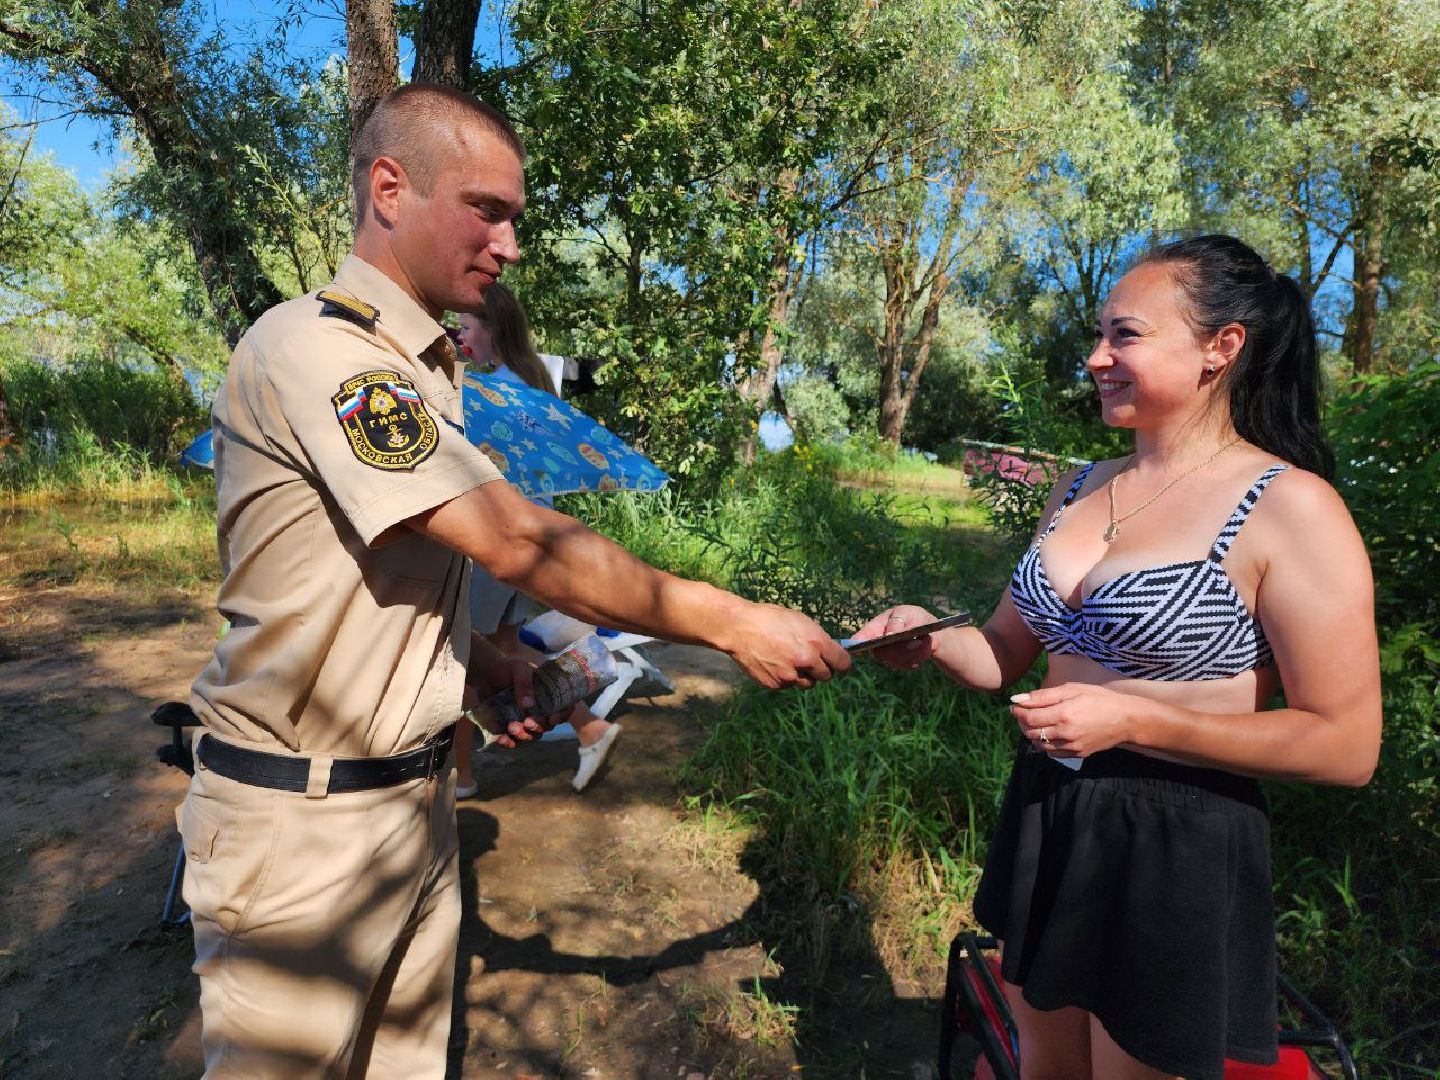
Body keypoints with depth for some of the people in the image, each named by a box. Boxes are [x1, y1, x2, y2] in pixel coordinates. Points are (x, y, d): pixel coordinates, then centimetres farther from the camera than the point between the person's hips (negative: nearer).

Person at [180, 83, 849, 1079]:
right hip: (304, 814, -7)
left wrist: (480, 667, 2)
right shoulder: (314, 347, -20)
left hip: (418, 790, 8)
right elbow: (519, 545, -27)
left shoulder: (425, 367, 10)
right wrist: (733, 624, -22)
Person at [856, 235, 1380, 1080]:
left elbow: (1347, 745, -14)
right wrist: (931, 638, -12)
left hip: (1178, 848, -6)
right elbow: (1007, 653, 9)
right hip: (1045, 816, 6)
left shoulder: (1290, 508, -15)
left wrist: (1131, 720, -21)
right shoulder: (1082, 488, 4)